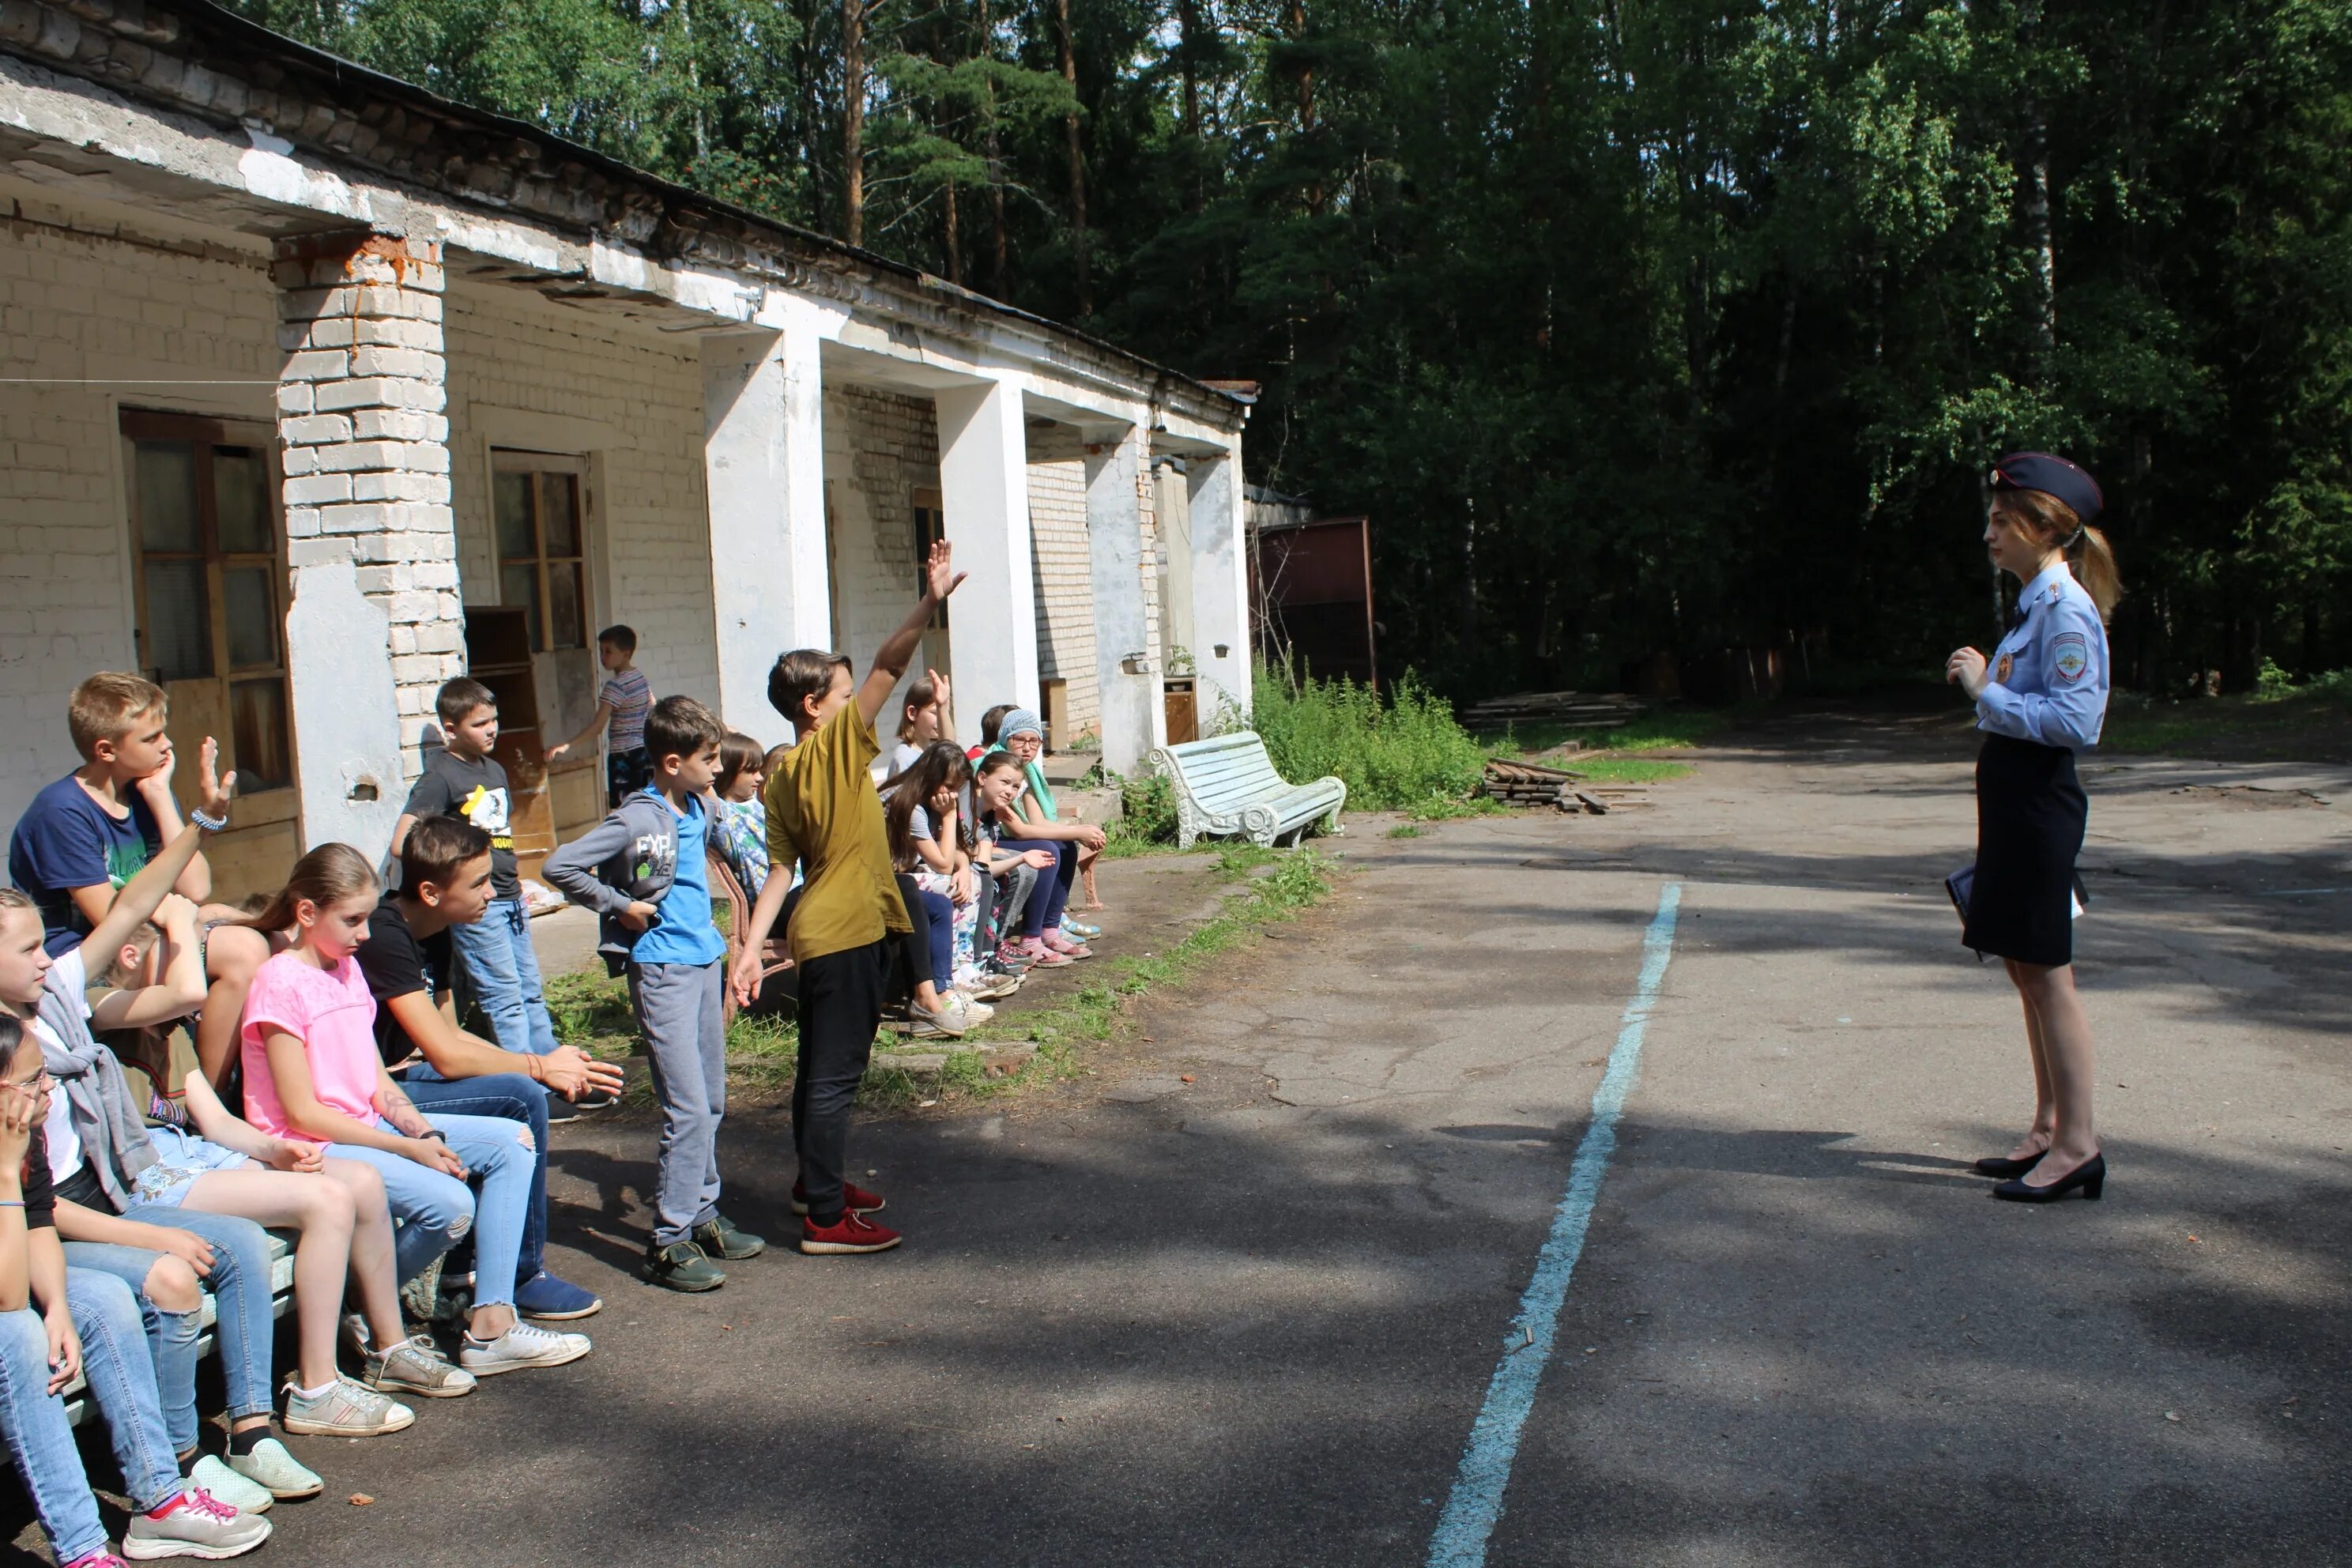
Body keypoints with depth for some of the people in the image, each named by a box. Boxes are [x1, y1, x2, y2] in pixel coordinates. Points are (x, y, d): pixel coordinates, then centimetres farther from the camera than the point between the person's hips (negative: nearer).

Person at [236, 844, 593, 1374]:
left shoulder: (348, 968, 13)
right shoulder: (282, 984, -14)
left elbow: (376, 1079, 11)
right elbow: (302, 1113, -18)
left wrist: (426, 1134, -8)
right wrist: (409, 1148, -19)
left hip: (370, 1126, 9)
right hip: (312, 1147, -9)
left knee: (513, 1142, -2)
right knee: (450, 1204, -29)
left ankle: (491, 1324, -7)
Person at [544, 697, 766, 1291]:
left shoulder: (700, 810, 9)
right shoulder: (637, 820, -15)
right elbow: (560, 867, -17)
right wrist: (621, 907, -13)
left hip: (704, 959, 8)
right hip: (662, 969, -8)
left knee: (711, 1103, 13)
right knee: (688, 1108, -10)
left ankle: (702, 1213, 25)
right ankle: (669, 1241, -4)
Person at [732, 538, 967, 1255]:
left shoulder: (783, 775, 8)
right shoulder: (837, 743, -13)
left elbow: (779, 870, 5)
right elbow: (888, 668, -19)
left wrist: (750, 948, 1)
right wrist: (931, 603, -20)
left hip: (820, 932, 9)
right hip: (847, 931, -9)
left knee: (821, 1066, 20)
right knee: (836, 1073, -5)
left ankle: (814, 1181, 34)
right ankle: (826, 1217, -1)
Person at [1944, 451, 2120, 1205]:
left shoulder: (2065, 610, -15)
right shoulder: (2036, 603, 15)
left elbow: (2074, 719, -23)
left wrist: (1985, 690, -19)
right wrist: (1987, 685, 8)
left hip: (2038, 804, -10)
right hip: (2013, 802, 10)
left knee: (2045, 972, -5)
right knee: (2026, 969, 14)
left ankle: (2077, 1146, 1)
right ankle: (2049, 1128, 23)